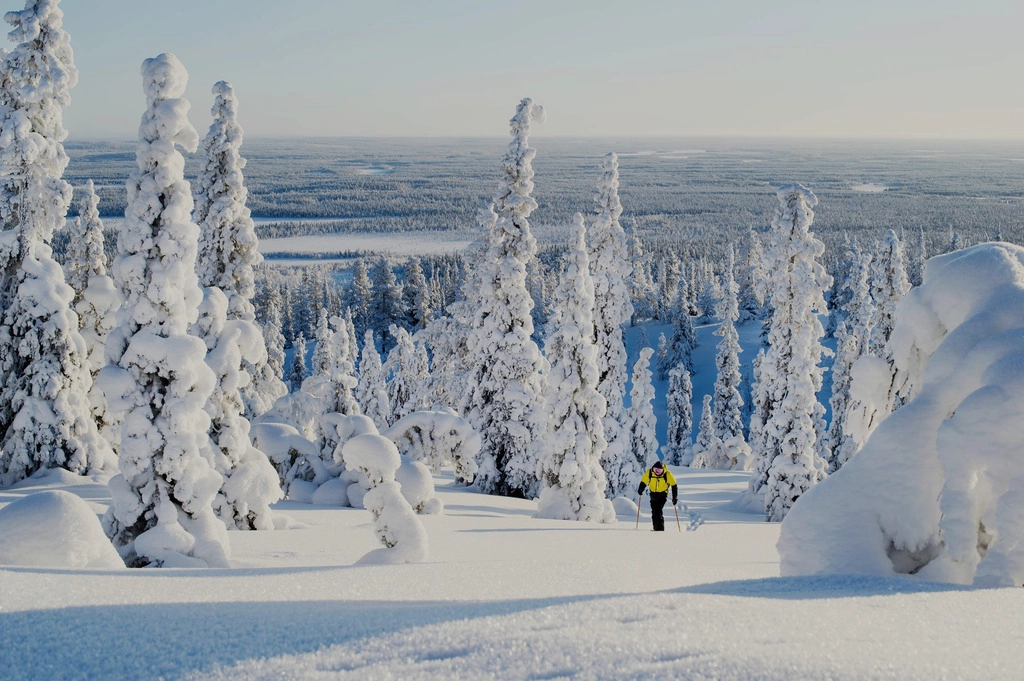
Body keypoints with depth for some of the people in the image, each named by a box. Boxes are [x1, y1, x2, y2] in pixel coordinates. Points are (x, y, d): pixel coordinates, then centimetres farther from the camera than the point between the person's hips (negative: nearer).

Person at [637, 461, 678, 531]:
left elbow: (674, 485, -11)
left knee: (658, 510, -19)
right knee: (654, 512, 1)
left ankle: (660, 529, -18)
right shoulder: (649, 473, -15)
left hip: (663, 494, -3)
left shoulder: (667, 474, -21)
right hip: (653, 494, 3)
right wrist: (639, 492, -17)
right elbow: (643, 483, -3)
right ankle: (656, 528, 13)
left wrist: (675, 498, -12)